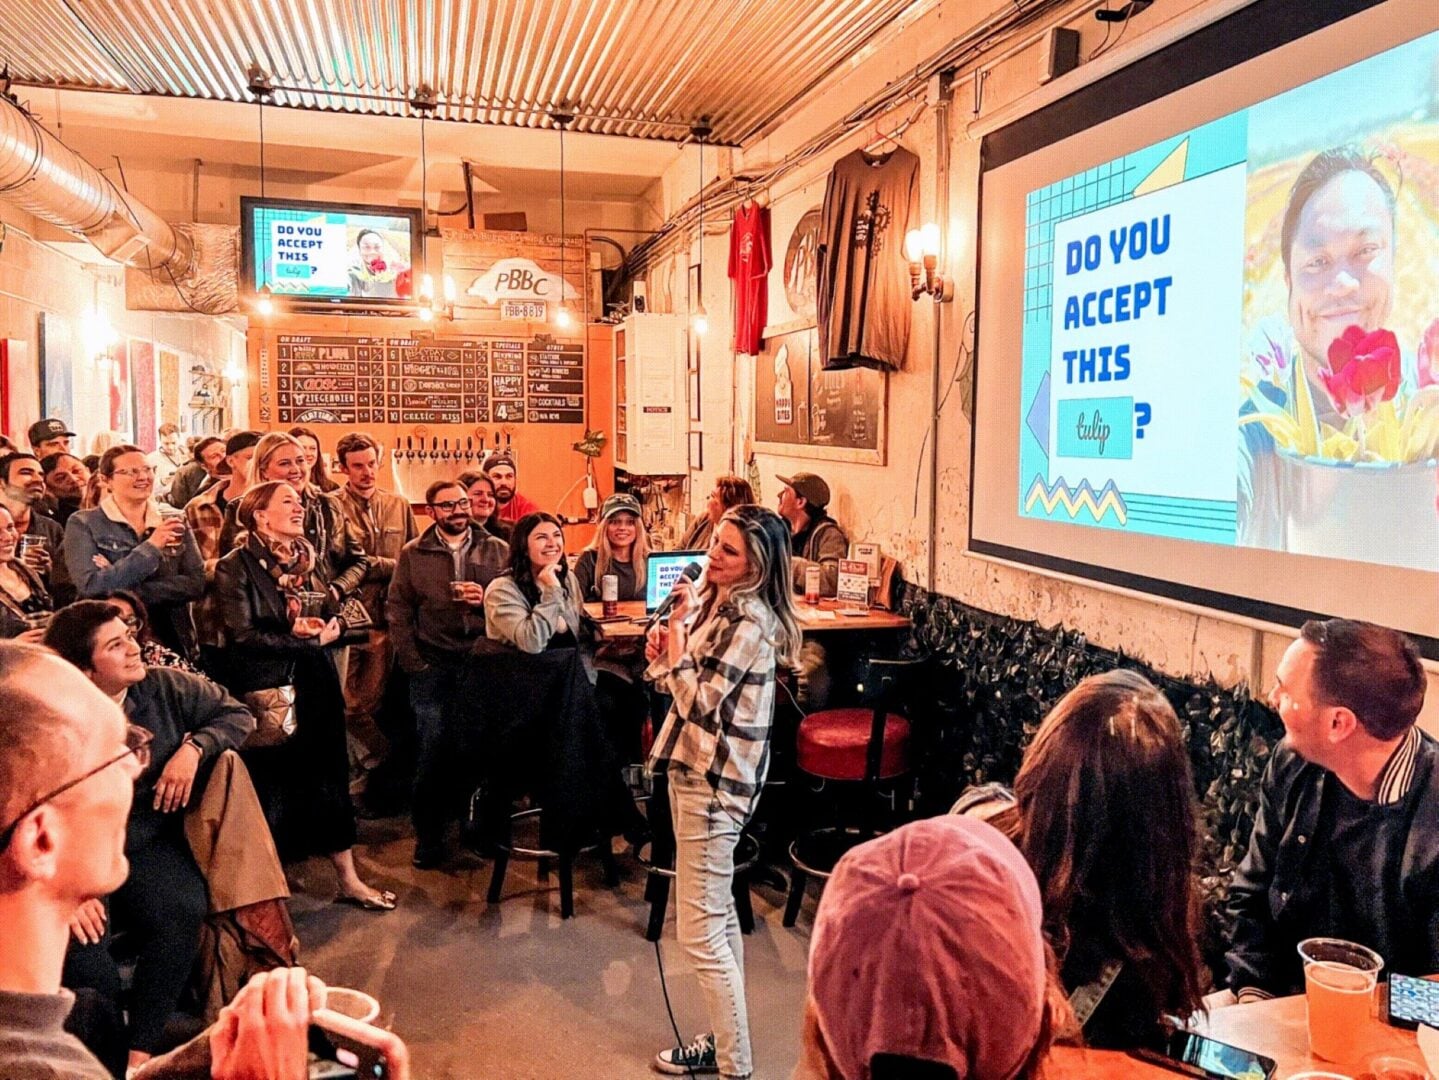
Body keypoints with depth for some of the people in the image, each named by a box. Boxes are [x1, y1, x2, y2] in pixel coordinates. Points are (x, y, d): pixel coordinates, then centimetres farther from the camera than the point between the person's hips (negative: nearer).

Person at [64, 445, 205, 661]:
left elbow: (196, 583, -5)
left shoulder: (174, 522, 7)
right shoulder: (83, 524, -1)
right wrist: (151, 546, -17)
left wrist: (125, 591, -14)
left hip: (172, 643, 3)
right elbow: (92, 587, -15)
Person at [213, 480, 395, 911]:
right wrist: (311, 641, -15)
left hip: (316, 690, 6)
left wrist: (317, 628, -11)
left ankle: (348, 879, 16)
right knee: (272, 785, 4)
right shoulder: (235, 567, -8)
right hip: (267, 694, -5)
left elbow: (335, 619, 12)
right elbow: (244, 635, -16)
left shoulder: (309, 561, 12)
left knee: (328, 775, 9)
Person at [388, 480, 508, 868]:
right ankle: (428, 837, 12)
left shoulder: (498, 550, 8)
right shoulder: (413, 554, 9)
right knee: (434, 749, -1)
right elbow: (397, 610, 6)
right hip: (434, 665, 0)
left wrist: (488, 600, -14)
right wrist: (413, 661, -2)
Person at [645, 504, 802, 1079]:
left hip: (715, 779, -10)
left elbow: (698, 701, -24)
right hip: (698, 768, 10)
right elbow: (682, 683, 13)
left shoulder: (749, 621, -22)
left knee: (700, 933, -1)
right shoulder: (714, 599, 6)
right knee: (719, 914, 20)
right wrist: (661, 653, -6)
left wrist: (677, 632, -17)